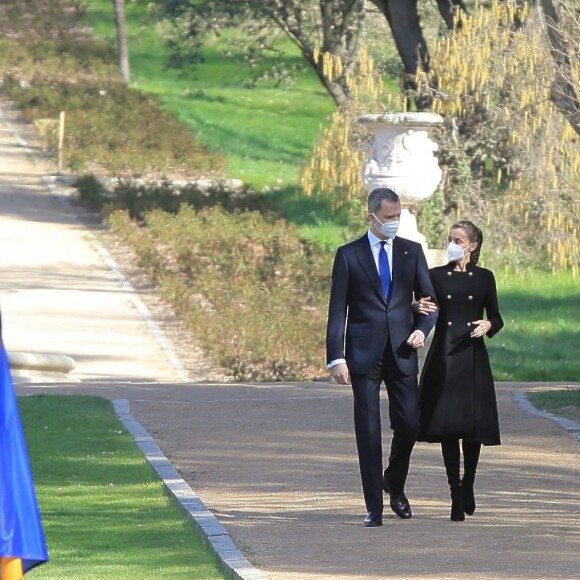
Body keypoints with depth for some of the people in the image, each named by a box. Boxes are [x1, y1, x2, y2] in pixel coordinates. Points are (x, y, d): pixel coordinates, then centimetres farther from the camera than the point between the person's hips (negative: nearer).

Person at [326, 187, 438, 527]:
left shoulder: (412, 251, 9)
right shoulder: (349, 255, 2)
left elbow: (429, 298, 12)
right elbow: (337, 310, 0)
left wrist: (422, 329, -8)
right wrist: (336, 357, -8)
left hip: (402, 353, 2)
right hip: (364, 355, -2)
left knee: (409, 424, -1)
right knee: (368, 432, -3)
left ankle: (395, 485, 27)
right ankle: (374, 506, 3)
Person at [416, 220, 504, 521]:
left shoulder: (484, 278, 8)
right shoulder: (436, 276, 8)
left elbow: (496, 318, 12)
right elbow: (423, 315, 6)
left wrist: (488, 325, -10)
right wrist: (418, 309, -16)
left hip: (472, 358, 0)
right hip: (443, 357, 0)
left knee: (474, 425, 0)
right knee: (447, 427, -6)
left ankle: (468, 485, 23)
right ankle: (456, 495, -2)